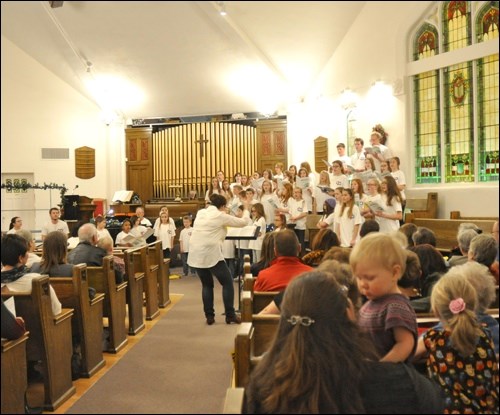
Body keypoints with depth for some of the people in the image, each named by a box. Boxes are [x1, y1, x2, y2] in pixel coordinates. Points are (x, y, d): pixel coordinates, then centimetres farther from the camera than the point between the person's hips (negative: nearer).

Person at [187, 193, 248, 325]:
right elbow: (243, 222, 4)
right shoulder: (221, 216, -3)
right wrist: (245, 216, 27)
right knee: (227, 283, 7)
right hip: (211, 254, -6)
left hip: (196, 255, 6)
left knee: (207, 285, 19)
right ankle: (230, 315, 9)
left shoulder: (200, 213, 14)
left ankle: (209, 316, 17)